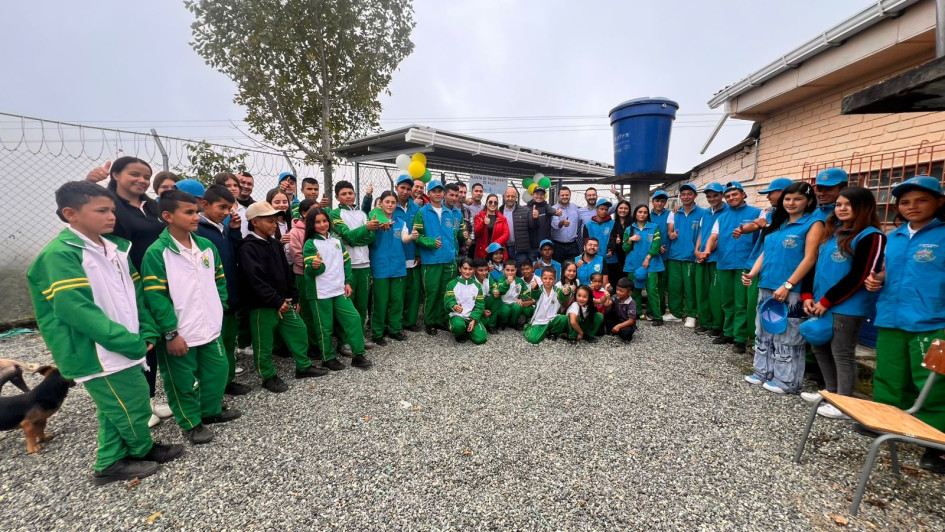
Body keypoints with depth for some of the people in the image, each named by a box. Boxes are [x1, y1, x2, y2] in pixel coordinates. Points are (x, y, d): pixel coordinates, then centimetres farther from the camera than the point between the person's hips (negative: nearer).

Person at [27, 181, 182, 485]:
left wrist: (147, 333, 2)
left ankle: (111, 462, 35)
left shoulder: (115, 247, 9)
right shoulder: (60, 254, -16)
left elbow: (135, 294, 12)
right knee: (133, 405, 5)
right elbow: (75, 309, -22)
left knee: (116, 408, 18)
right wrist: (130, 341, -22)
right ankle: (144, 451, 29)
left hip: (123, 346, 8)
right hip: (98, 352, -8)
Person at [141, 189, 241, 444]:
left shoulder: (207, 246, 4)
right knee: (183, 382, 11)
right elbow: (155, 296, -16)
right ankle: (191, 423, 31)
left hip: (211, 328, 6)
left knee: (217, 372, 17)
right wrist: (171, 333, -16)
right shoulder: (156, 253, -14)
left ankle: (211, 411, 40)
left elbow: (219, 279, 15)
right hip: (179, 335, -6)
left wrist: (219, 307, 6)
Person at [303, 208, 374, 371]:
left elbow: (346, 262, 15)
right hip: (320, 293, -5)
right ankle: (328, 358, 21)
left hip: (339, 290, 5)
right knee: (325, 326, 4)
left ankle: (358, 355, 12)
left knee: (354, 318, 1)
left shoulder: (337, 241, 10)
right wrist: (315, 266, -37)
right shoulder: (310, 244, -6)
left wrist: (347, 282, 7)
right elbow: (310, 270, -15)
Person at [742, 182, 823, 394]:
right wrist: (752, 273, 1)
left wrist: (787, 285, -18)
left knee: (787, 337, 1)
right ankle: (763, 372, 26)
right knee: (764, 332, 13)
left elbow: (809, 258, -12)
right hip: (766, 288, 7)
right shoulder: (776, 223, 15)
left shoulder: (813, 224, -4)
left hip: (792, 291, -7)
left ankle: (786, 381, 13)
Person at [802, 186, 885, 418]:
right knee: (820, 347, 15)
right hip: (821, 304, 8)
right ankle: (831, 391, 31)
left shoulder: (870, 235, -8)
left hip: (847, 307, -7)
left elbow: (858, 277, -14)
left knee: (842, 353, 0)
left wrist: (826, 301, -14)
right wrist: (808, 295, 3)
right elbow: (816, 265, 14)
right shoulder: (831, 232, 14)